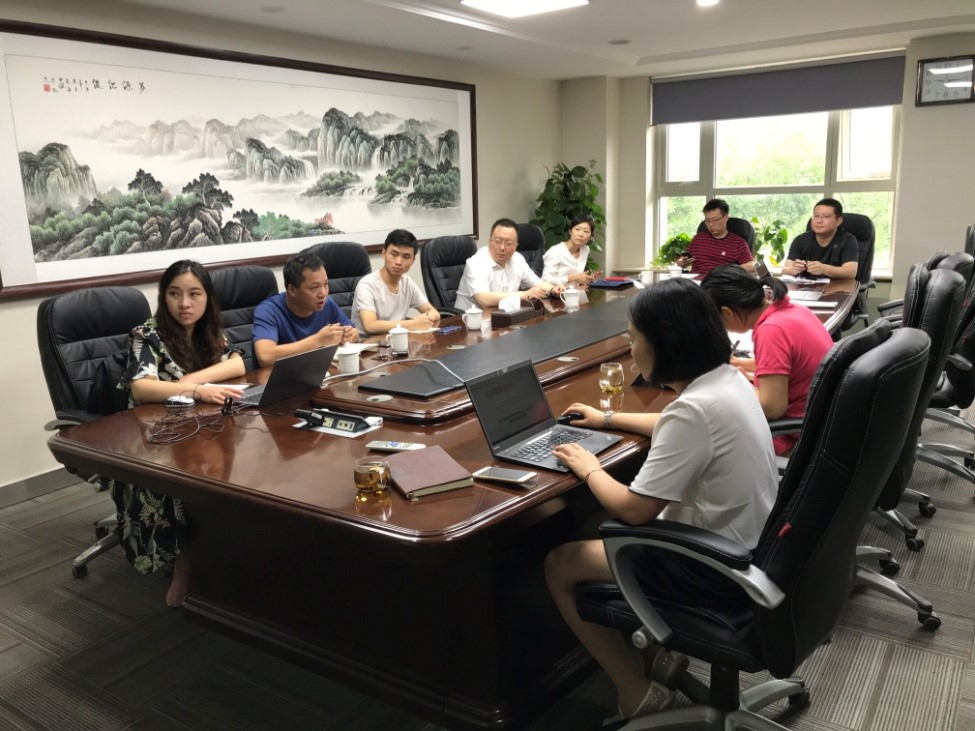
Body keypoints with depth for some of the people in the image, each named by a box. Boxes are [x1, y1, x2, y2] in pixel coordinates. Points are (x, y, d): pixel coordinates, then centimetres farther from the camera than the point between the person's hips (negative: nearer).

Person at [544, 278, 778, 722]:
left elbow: (634, 509, -23)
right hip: (750, 544, 10)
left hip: (721, 568, -9)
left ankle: (637, 692, 9)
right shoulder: (726, 378, -1)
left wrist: (589, 469, -5)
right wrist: (609, 419, 24)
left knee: (560, 564, 1)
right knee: (611, 530, 27)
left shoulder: (694, 409, -29)